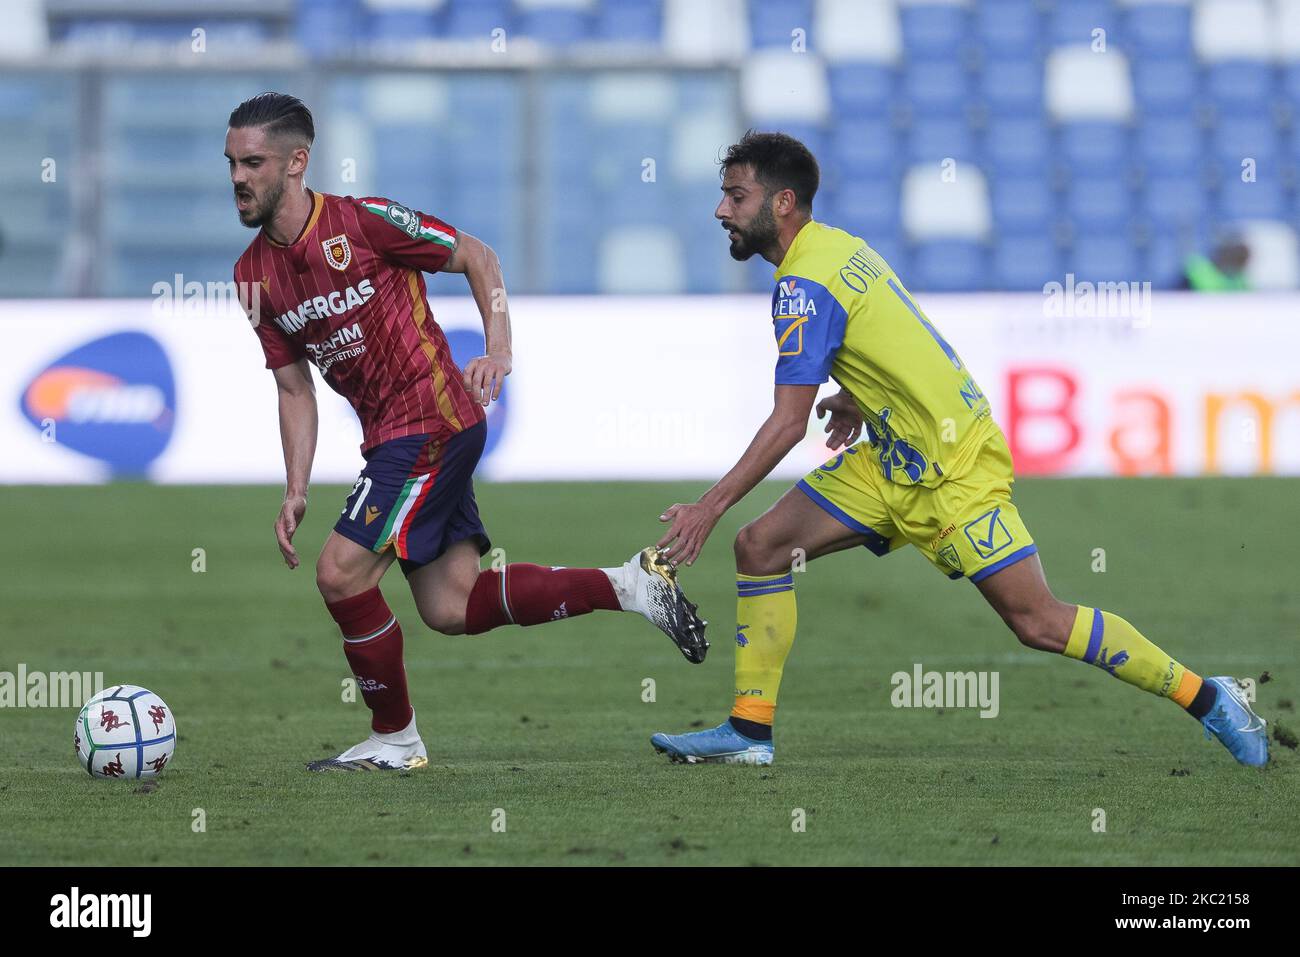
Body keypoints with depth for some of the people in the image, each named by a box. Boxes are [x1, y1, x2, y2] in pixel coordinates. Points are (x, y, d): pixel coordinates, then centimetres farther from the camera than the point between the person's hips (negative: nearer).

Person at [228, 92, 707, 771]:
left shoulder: (362, 222, -14)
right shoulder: (254, 275, 7)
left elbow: (474, 256, -4)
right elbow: (295, 390, 12)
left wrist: (499, 346, -16)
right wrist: (295, 493, 4)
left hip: (432, 421, -8)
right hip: (388, 433, 8)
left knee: (341, 574, -13)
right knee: (450, 608, 5)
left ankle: (394, 739, 4)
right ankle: (630, 585, 14)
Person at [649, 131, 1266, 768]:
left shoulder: (805, 286, -20)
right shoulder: (835, 246, 8)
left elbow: (788, 424, -24)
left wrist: (709, 508, -21)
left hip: (953, 469, -10)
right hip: (897, 459, 10)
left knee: (1038, 623, -9)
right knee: (760, 546, 1)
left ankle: (1206, 698, 3)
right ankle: (750, 731, 4)